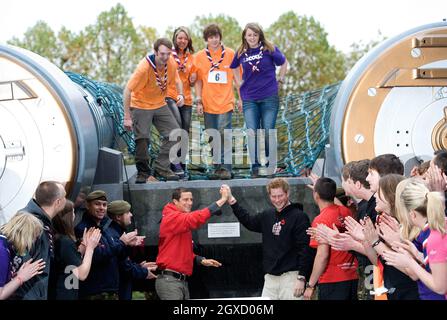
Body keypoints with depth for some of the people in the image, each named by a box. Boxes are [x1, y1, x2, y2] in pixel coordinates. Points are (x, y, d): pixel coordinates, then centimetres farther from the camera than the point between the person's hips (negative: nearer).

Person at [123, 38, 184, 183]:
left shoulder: (171, 65, -9)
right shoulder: (144, 67, -27)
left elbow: (177, 80, 13)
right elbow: (127, 91, -24)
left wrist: (180, 94, -10)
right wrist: (127, 117, -25)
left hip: (160, 105, 6)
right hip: (141, 106, -6)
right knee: (142, 139, -11)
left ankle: (162, 167, 4)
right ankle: (143, 173, 3)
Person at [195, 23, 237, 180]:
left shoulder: (230, 54, 1)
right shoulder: (200, 56, 6)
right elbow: (198, 80, 11)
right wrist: (199, 101, 5)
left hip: (225, 102, -3)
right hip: (208, 104, 3)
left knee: (224, 135, -10)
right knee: (212, 137, 8)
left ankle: (226, 168, -9)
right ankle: (217, 167, 16)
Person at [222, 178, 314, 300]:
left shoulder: (299, 216, -8)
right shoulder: (268, 215, 12)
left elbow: (306, 249, -12)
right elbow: (249, 221, 28)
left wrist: (301, 278, -16)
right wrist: (231, 200, 20)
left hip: (290, 276, -6)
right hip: (270, 277, 6)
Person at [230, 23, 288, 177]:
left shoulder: (270, 49, -4)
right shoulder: (241, 53, 4)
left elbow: (283, 62, 10)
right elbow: (235, 68, 22)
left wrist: (280, 79, 8)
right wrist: (240, 85, 13)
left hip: (269, 97, -2)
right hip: (249, 99, 2)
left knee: (268, 131, 0)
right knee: (252, 132, -6)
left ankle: (271, 165, 16)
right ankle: (255, 166, -3)